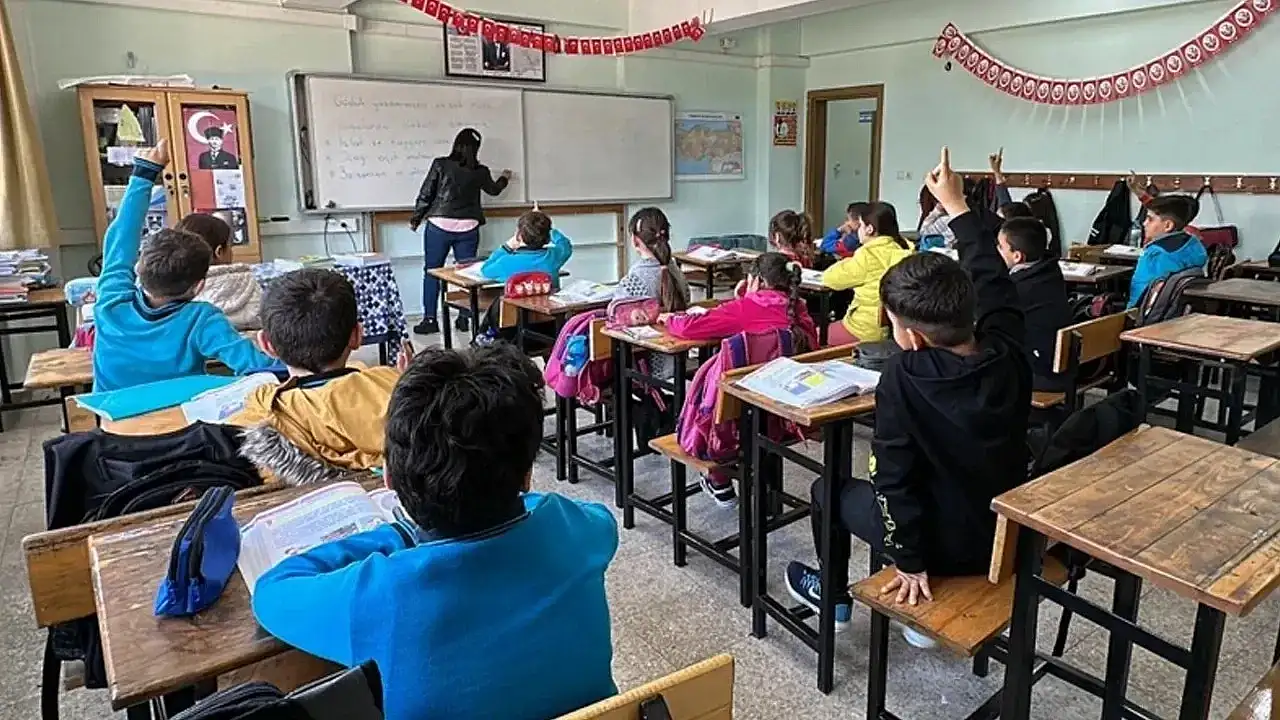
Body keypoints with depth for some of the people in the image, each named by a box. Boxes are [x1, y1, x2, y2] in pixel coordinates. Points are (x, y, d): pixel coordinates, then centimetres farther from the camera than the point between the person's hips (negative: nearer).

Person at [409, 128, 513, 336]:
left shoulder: (440, 164, -5)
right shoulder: (480, 171, 2)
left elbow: (425, 194, -3)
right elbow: (493, 190, 22)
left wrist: (415, 219, 10)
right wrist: (504, 178, 44)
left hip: (439, 225, -1)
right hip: (468, 228, 2)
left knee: (432, 272, 7)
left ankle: (430, 320, 7)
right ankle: (464, 319, 12)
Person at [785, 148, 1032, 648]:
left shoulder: (905, 375, -28)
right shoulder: (1007, 352, -14)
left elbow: (894, 477, -24)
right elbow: (993, 282, 3)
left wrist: (909, 561, -13)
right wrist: (958, 207, 11)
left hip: (947, 547, -5)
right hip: (1007, 536, 6)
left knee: (831, 491, 16)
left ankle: (833, 597, 40)